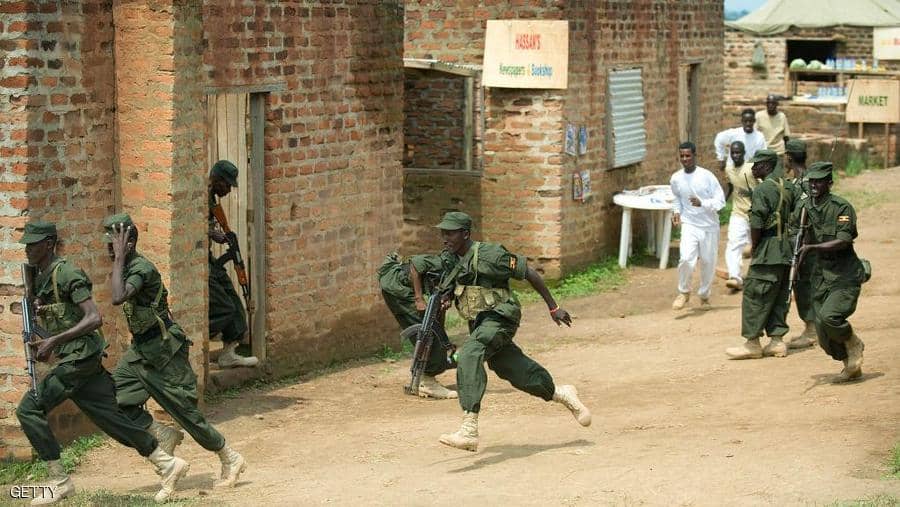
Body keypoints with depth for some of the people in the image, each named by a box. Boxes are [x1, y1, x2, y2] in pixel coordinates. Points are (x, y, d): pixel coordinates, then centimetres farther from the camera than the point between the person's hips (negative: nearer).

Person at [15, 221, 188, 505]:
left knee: (29, 409, -10)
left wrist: (54, 341, -23)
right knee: (110, 418, 9)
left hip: (79, 359, -9)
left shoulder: (66, 274, -13)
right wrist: (44, 346, 6)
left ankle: (59, 482, -4)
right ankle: (168, 465, 14)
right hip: (70, 360, 9)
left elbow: (94, 318, -21)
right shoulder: (40, 279, 16)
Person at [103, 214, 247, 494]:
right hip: (140, 352, 9)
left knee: (186, 411, 0)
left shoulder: (141, 268, -23)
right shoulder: (125, 268, 6)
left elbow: (118, 298, -41)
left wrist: (119, 258, -34)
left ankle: (231, 460, 16)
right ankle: (163, 436, 13)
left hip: (164, 352, -9)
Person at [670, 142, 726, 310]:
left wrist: (702, 203, -27)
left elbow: (720, 201, -12)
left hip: (709, 226, -1)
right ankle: (684, 292, 2)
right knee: (686, 259, -20)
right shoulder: (676, 179, -2)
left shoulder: (707, 176, -12)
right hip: (689, 225, 1)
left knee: (708, 262, 9)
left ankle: (704, 295, 32)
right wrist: (676, 211, 0)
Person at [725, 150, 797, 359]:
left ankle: (752, 343, -2)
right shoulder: (787, 187, 12)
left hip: (768, 253, -9)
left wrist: (754, 246, -3)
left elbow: (756, 225, -18)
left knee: (754, 295, -3)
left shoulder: (762, 189, -14)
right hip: (786, 251, 9)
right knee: (779, 297, 12)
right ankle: (777, 340, 13)